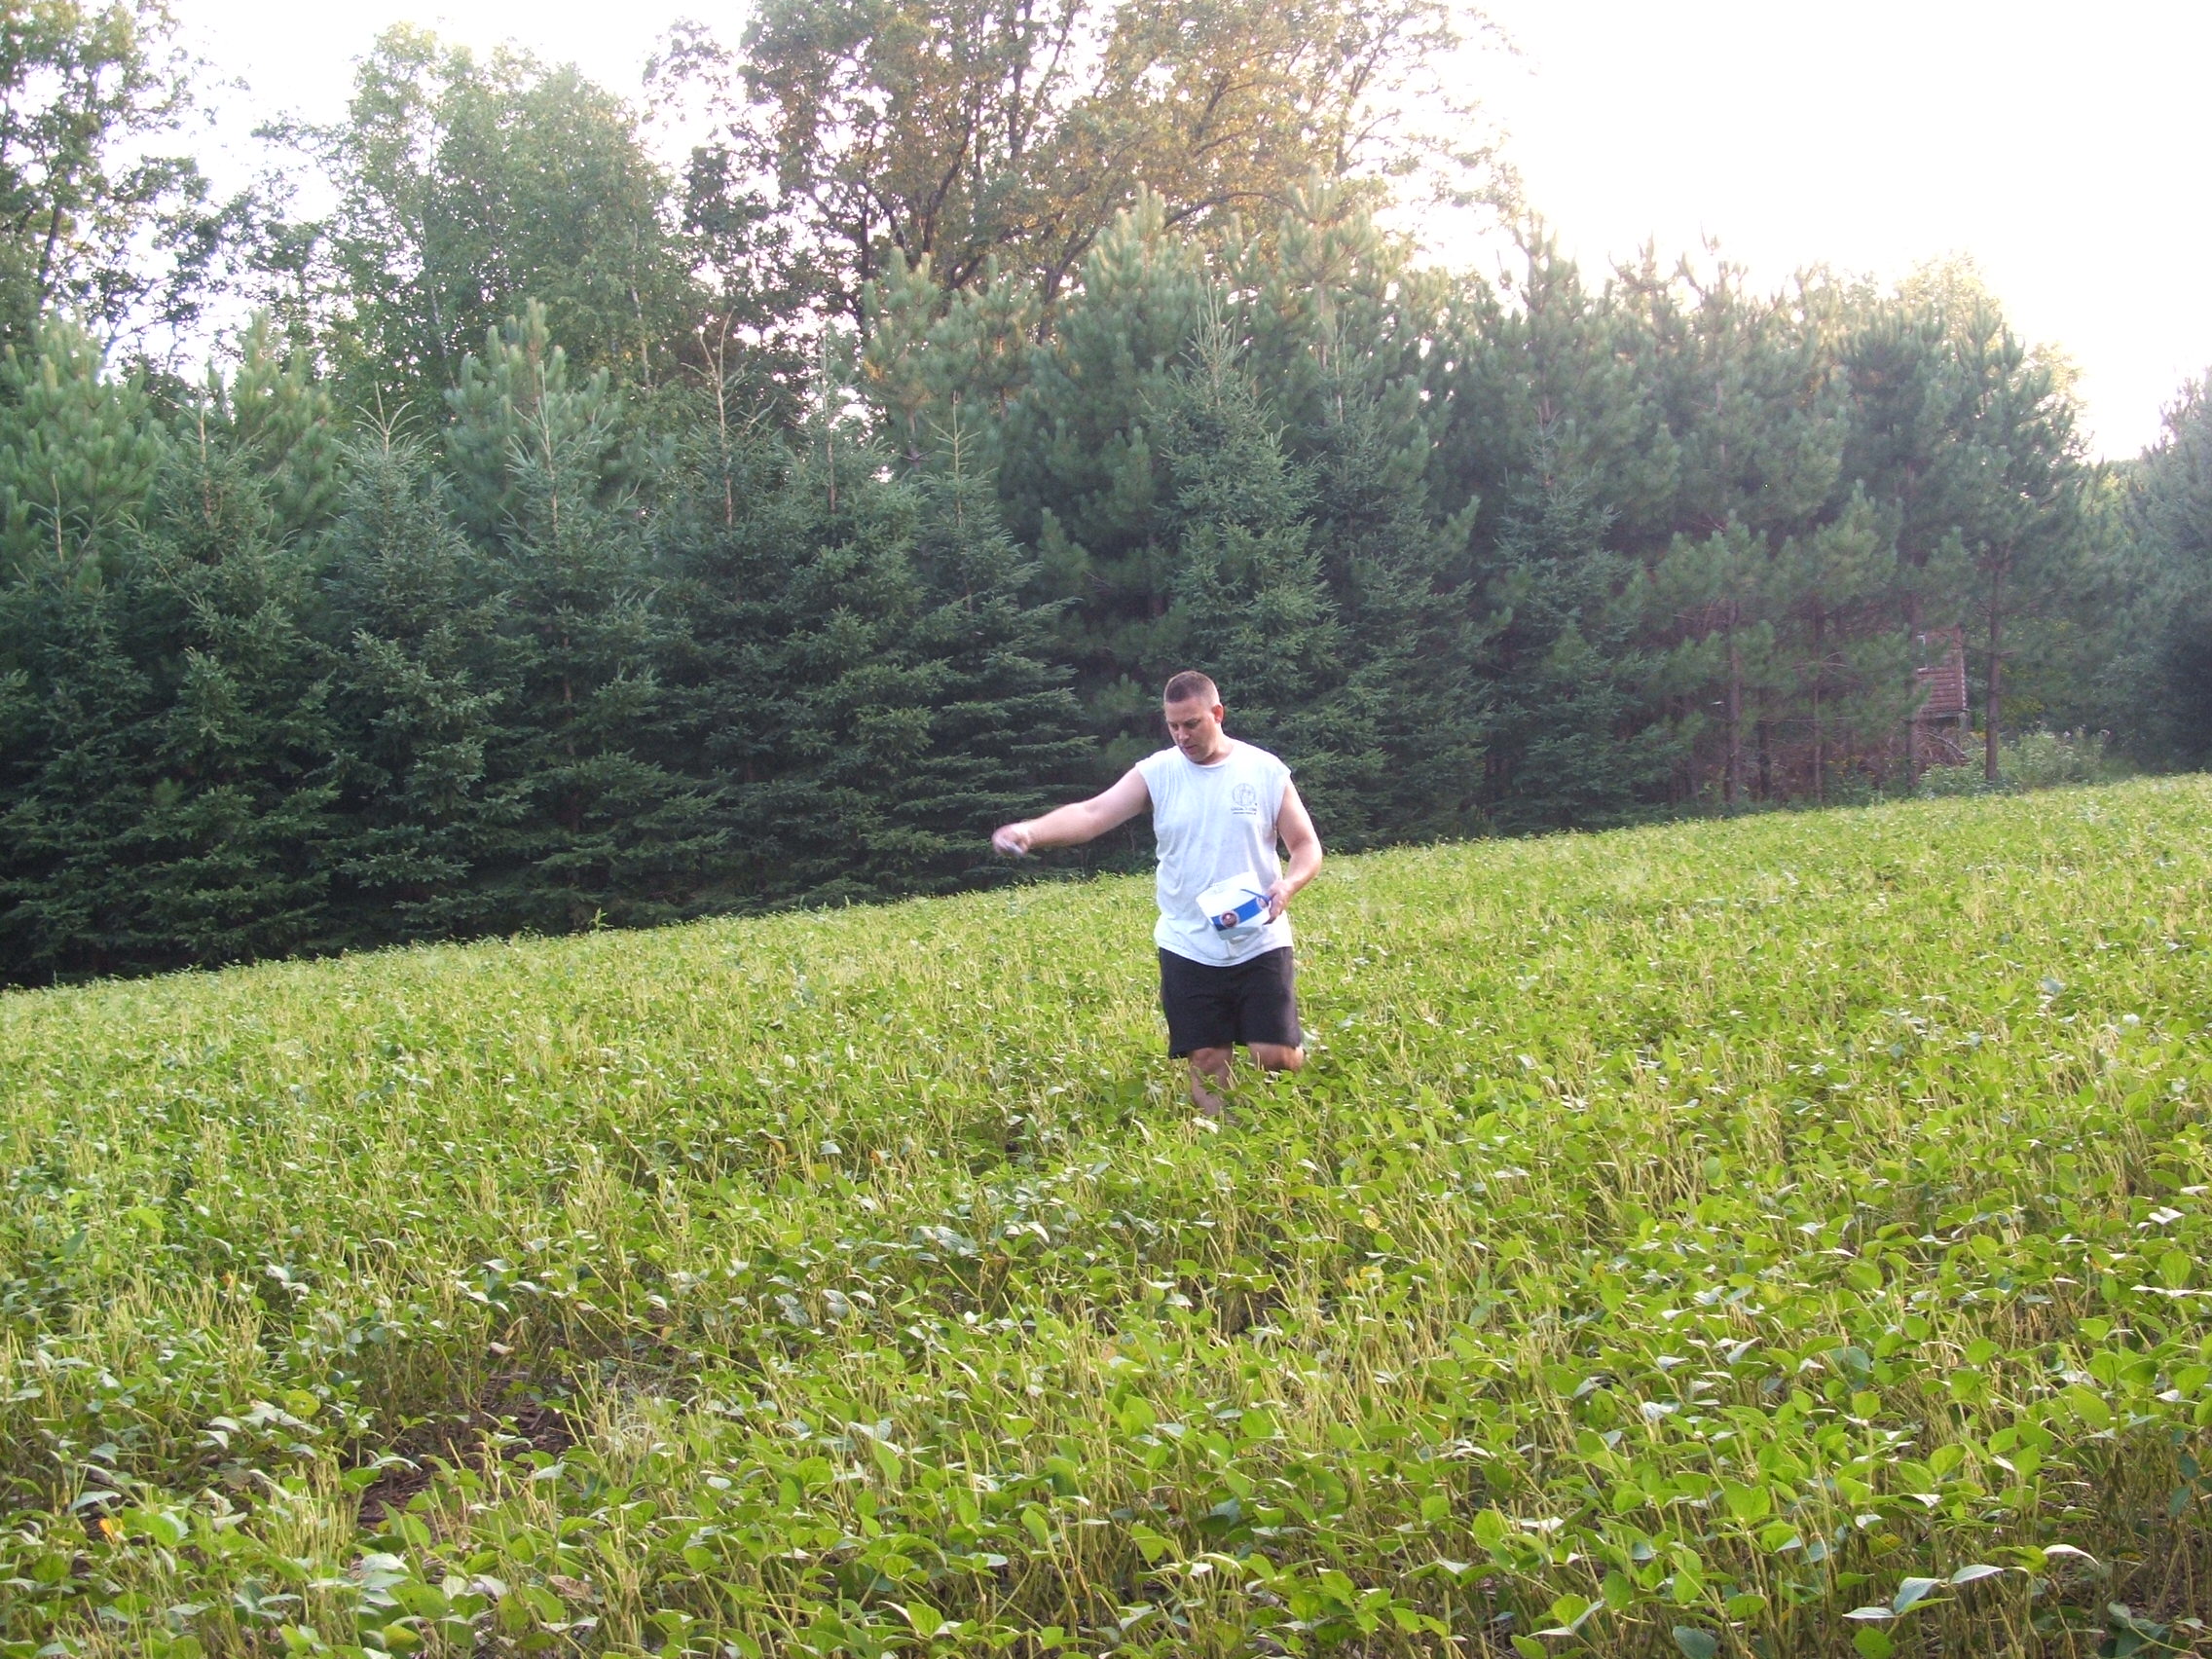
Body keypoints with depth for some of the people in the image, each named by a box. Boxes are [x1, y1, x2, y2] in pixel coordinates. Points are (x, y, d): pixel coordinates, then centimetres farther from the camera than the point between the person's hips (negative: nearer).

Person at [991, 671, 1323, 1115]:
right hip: (1188, 949, 1)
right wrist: (1029, 831, -31)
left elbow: (1306, 846, 3)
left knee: (1278, 1059, -4)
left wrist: (1289, 884, -20)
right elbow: (1092, 814, -13)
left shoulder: (1266, 771, -1)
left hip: (1260, 944, -1)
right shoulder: (1157, 773, -1)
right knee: (1207, 1062, 2)